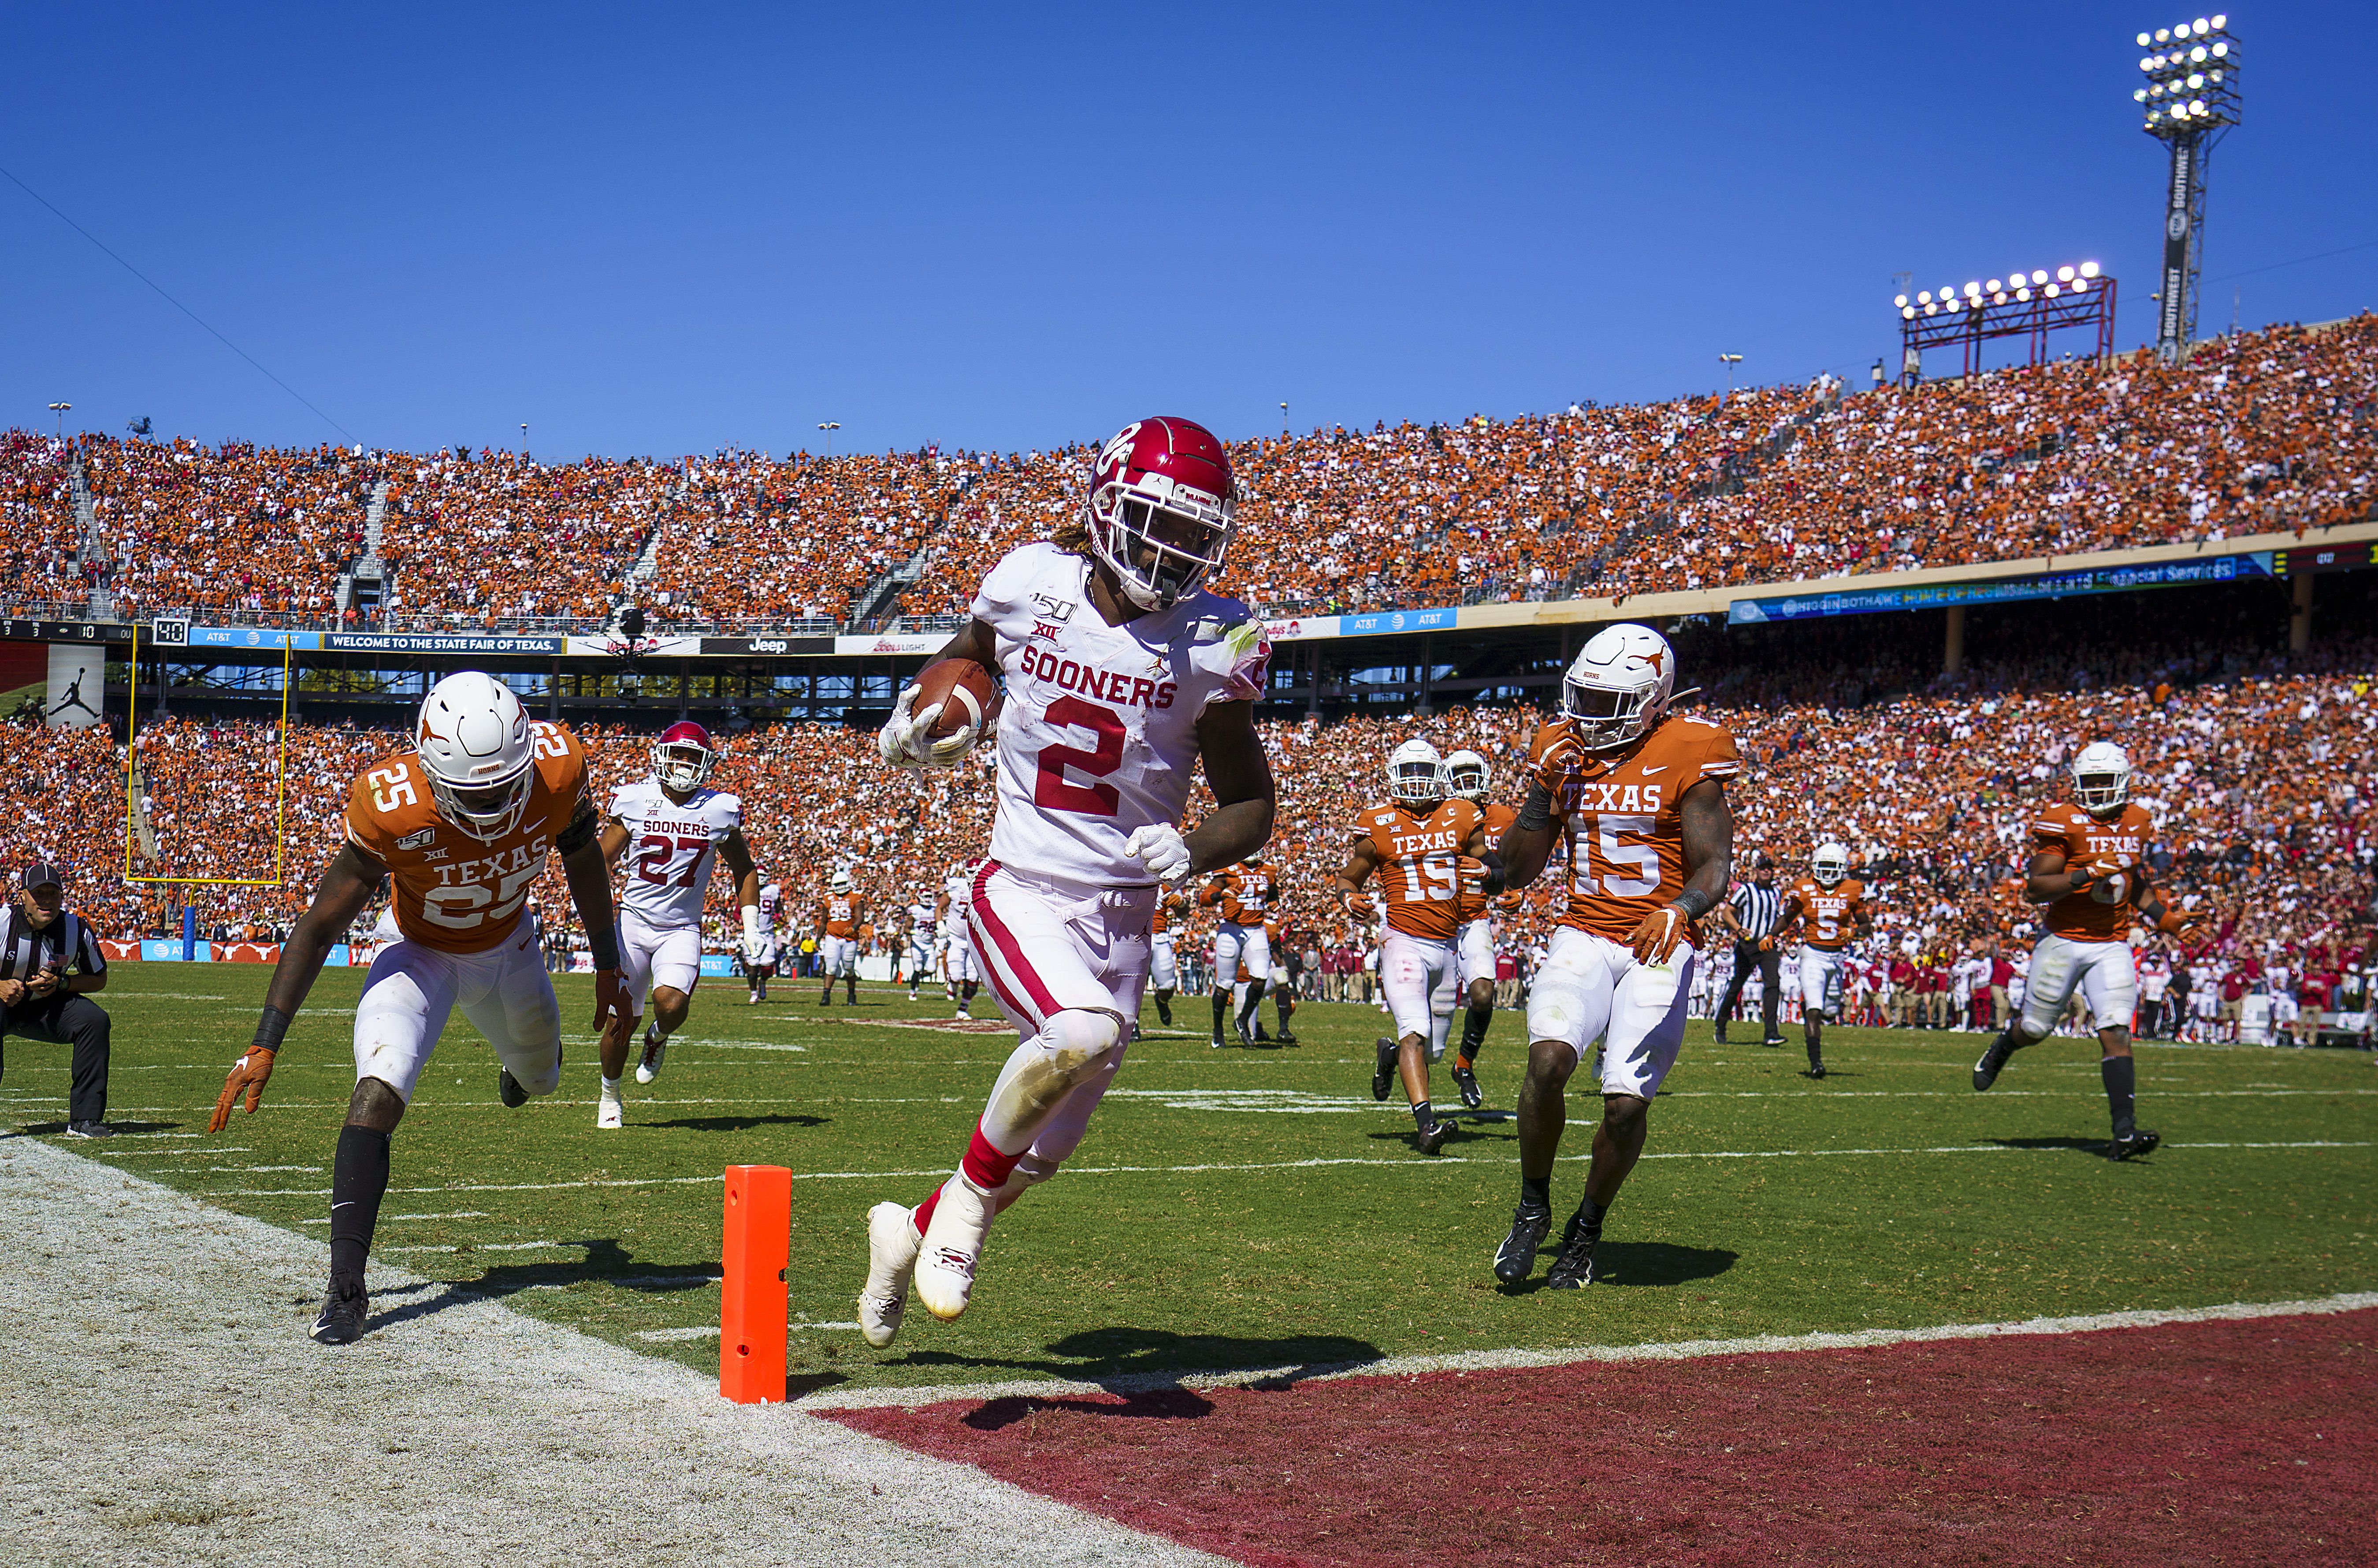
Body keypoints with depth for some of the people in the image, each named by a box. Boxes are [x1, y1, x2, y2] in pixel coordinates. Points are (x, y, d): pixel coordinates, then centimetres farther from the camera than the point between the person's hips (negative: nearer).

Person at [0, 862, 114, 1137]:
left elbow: (98, 979, 2)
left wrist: (60, 984, -17)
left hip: (46, 1008, 3)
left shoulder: (77, 929, -11)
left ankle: (86, 1119, -14)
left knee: (96, 1020, -21)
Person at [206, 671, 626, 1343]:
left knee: (540, 1077, 26)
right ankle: (346, 1288, -20)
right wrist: (264, 1047, -27)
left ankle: (527, 1060, 67)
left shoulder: (558, 769, -30)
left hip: (507, 946, 3)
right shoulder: (392, 809, -37)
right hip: (419, 952, -3)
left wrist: (608, 969, 2)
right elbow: (321, 924, -26)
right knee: (377, 1096, -25)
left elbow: (583, 860, -7)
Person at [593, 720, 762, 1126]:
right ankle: (609, 1095, 24)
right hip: (634, 924, 0)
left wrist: (751, 929, 6)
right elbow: (601, 862, 6)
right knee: (622, 1017, -1)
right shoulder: (634, 802, -3)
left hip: (683, 929, 0)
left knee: (671, 1005, -23)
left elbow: (744, 870, 12)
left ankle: (658, 1038, 14)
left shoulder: (720, 811, -1)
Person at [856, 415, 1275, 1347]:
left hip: (1122, 912, 2)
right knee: (1083, 1032, -33)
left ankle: (912, 1231, 41)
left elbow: (1253, 805, 0)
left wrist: (1196, 851, -21)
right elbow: (971, 652, 20)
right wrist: (924, 716, 0)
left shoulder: (1208, 644, -6)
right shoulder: (1031, 584, -5)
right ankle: (969, 1195, -6)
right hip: (1023, 892, -2)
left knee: (1044, 1149, 11)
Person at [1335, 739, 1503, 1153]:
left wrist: (1489, 872, -11)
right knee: (1415, 1035, -23)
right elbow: (1347, 878, 11)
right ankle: (1426, 1123, -28)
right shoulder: (1378, 825, 0)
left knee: (1432, 1050, 12)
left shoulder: (1463, 817, 7)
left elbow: (1497, 881, 13)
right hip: (1405, 942, -4)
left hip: (1448, 945, 4)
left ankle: (1390, 1052, 44)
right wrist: (1350, 900, -13)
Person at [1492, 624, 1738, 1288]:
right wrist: (1544, 790, -6)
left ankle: (1587, 1229, 17)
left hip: (1658, 950, -3)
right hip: (1583, 939, 3)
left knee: (1626, 1103, -11)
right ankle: (1533, 1208, -1)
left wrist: (1678, 910, -30)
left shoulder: (1687, 759, -6)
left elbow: (1714, 868, -9)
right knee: (1548, 1059, -24)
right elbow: (1520, 869, 8)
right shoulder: (1563, 751, 6)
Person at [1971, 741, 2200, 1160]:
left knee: (2116, 1034, -10)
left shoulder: (2137, 822, 8)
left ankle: (2125, 1132, -14)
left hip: (2112, 946, 3)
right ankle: (2002, 1047, 47)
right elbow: (2035, 887, -16)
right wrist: (2087, 875, -27)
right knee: (2035, 1029, 9)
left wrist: (2167, 919, 14)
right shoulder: (2062, 822, -11)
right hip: (2063, 942, -3)